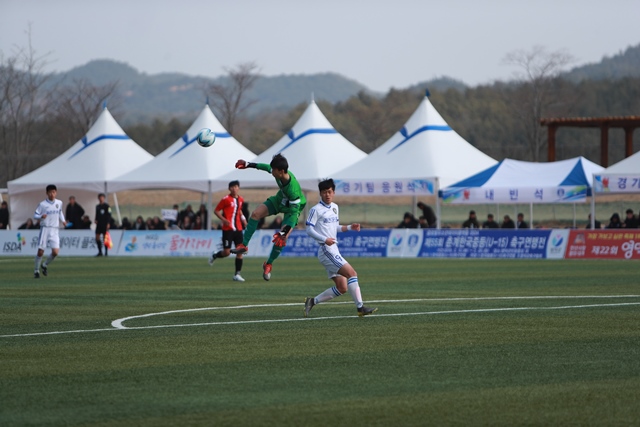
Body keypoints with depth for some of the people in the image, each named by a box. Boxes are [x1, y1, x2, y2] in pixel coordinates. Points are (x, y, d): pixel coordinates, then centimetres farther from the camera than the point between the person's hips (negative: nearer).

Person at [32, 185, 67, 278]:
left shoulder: (59, 203, 8)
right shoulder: (42, 204, -4)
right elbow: (35, 215, -3)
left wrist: (63, 220, 13)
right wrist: (41, 216, -23)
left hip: (55, 230, 3)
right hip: (45, 228, -3)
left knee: (55, 252, -9)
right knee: (40, 251, -4)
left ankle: (45, 265, 18)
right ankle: (36, 271, 12)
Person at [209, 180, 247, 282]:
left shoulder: (241, 200, 11)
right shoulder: (226, 199, -7)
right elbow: (216, 211, -4)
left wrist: (243, 218, 10)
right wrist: (224, 220, -18)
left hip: (238, 229, 5)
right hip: (227, 229, -5)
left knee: (240, 251, -3)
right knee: (226, 252, -7)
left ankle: (237, 274, 1)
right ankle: (214, 255, 26)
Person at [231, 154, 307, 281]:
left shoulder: (293, 188, -43)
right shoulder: (277, 172, -25)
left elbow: (294, 212, -37)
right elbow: (267, 167, 1)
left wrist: (284, 232, -39)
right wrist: (248, 165, 11)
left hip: (293, 206, -6)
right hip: (280, 199, 7)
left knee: (282, 237, -17)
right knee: (256, 213, -10)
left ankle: (269, 264, 3)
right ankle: (244, 245, -1)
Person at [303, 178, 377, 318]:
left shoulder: (335, 207, 17)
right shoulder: (316, 210, -7)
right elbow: (309, 230, -11)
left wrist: (349, 227, 12)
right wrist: (325, 239, -24)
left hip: (334, 251, 9)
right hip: (326, 250, -9)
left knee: (342, 288, 4)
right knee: (352, 273, -17)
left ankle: (312, 301, 12)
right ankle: (360, 308, -16)